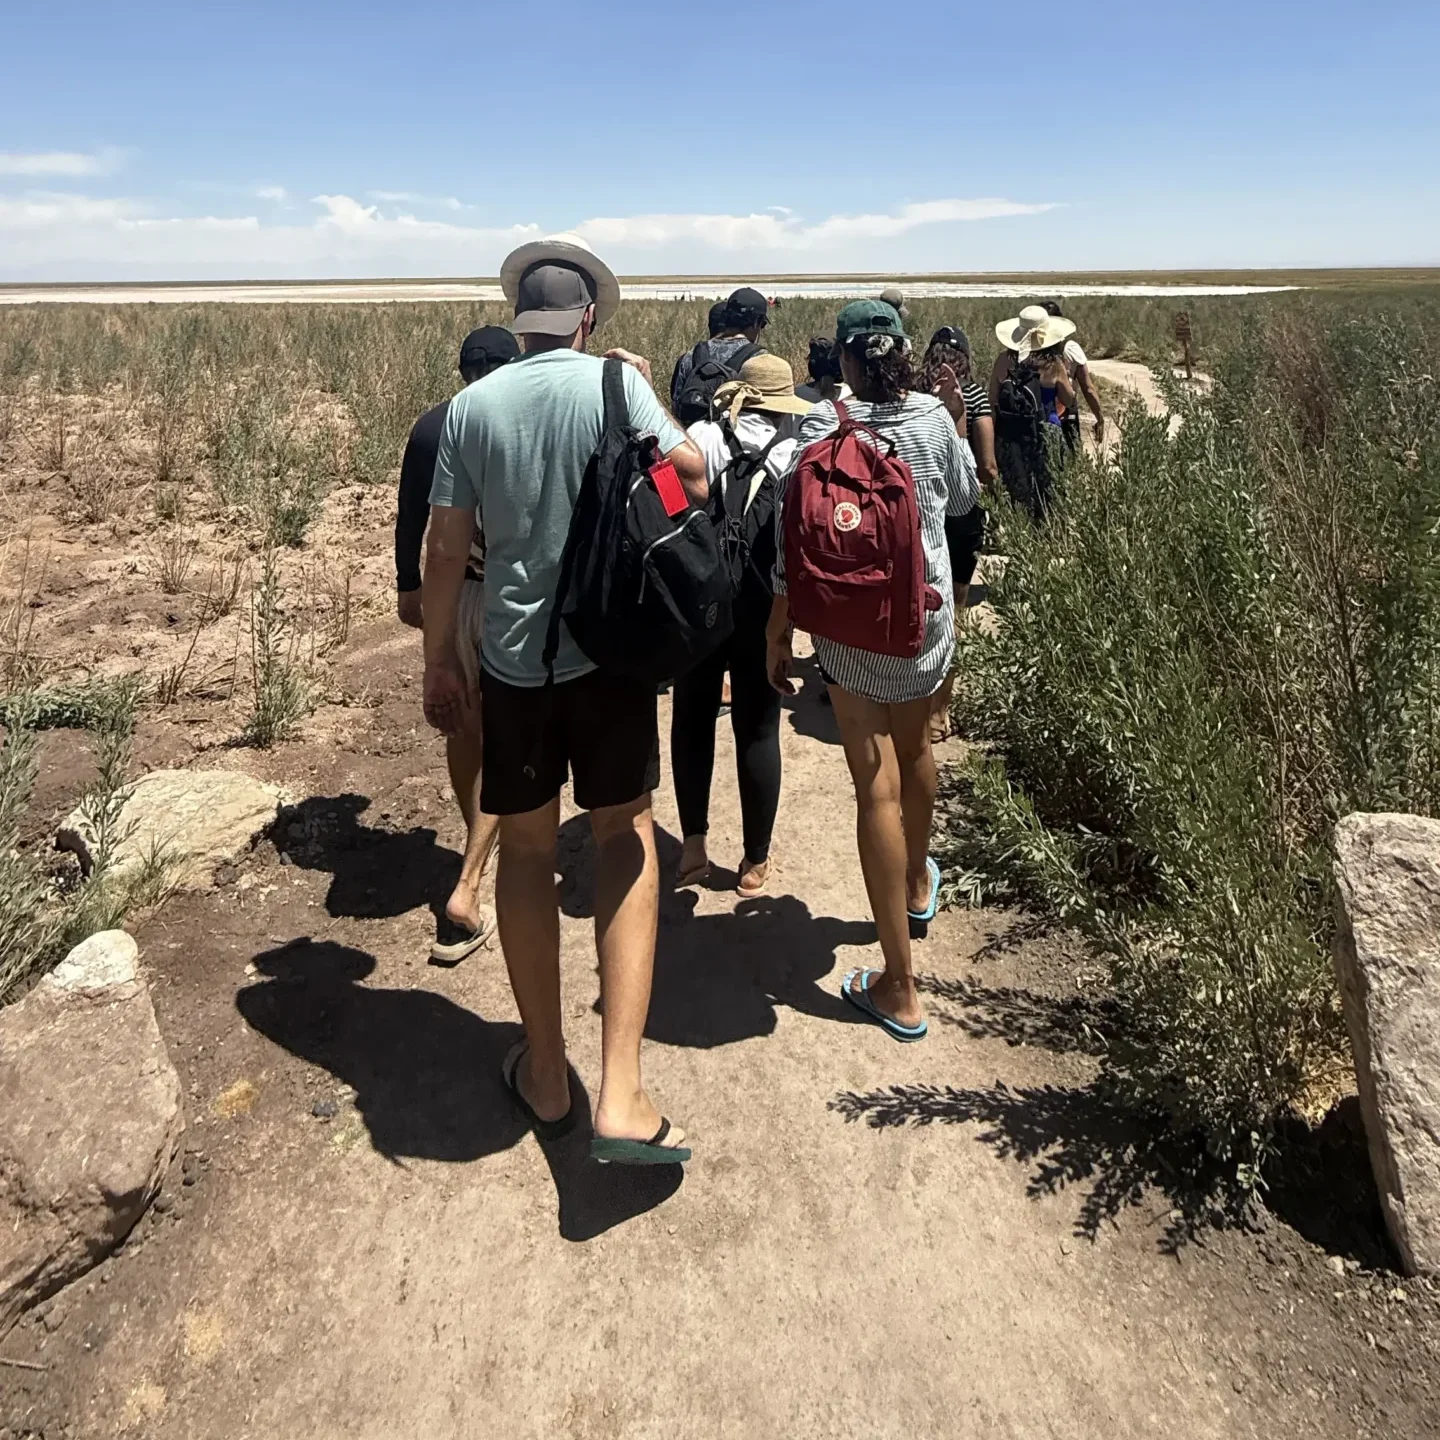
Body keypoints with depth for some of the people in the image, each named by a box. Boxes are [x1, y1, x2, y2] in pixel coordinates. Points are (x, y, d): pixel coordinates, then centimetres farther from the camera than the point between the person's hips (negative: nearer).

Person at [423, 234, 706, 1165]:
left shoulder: (472, 407, 2)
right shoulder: (614, 385, -4)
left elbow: (447, 550, 3)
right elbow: (696, 483, -1)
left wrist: (439, 660, 13)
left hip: (512, 656, 2)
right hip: (608, 648, -1)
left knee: (527, 848, 15)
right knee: (626, 834, 9)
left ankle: (545, 1074, 26)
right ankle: (620, 1095, -1)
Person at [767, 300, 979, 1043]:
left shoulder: (823, 424, -11)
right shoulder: (933, 416, -2)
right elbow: (963, 497, 15)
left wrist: (777, 629, -5)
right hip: (927, 613, 4)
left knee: (877, 788, -2)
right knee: (914, 750, 27)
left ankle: (900, 990, 5)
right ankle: (918, 884, 54)